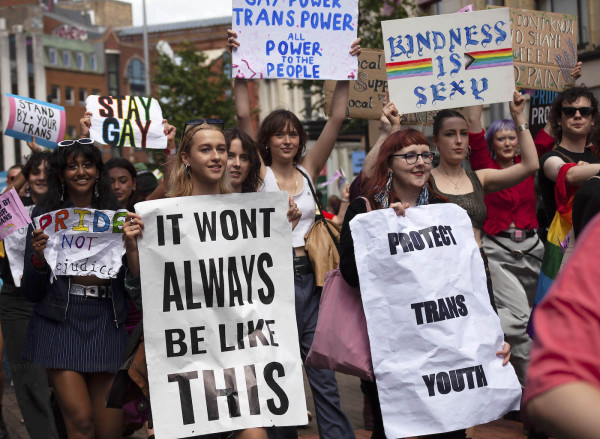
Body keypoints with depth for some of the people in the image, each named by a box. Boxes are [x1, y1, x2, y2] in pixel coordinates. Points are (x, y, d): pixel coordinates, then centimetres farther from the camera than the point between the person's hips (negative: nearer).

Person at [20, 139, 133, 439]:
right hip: (61, 322, -2)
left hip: (106, 324, 2)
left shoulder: (116, 214, 8)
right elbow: (30, 291, 3)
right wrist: (38, 257, -16)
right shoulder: (45, 215, 3)